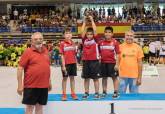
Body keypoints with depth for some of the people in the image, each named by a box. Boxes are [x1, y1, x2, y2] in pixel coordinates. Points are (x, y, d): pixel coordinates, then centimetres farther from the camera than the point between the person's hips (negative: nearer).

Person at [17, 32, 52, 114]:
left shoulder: (45, 51, 9)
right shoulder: (28, 52, -7)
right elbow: (20, 68, -10)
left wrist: (49, 81, 19)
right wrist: (20, 85, -13)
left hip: (44, 85, 5)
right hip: (31, 85, -5)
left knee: (40, 106, 14)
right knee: (29, 107, 3)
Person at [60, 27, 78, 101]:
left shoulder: (73, 43, 6)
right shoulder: (62, 43, -6)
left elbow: (74, 55, 10)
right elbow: (62, 55, -8)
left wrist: (76, 63, 8)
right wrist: (63, 65, -12)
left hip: (73, 63, 4)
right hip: (66, 63, -4)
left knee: (72, 78, 10)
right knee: (65, 78, 6)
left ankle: (73, 93, 18)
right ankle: (64, 94, 14)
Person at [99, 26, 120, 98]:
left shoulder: (115, 42, -4)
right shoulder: (101, 42, 5)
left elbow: (117, 54, -5)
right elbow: (99, 53, 13)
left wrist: (117, 64, -10)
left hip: (112, 62, -3)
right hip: (103, 62, 3)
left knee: (114, 77, 3)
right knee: (104, 77, 10)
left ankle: (116, 92, 10)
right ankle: (104, 92, 19)